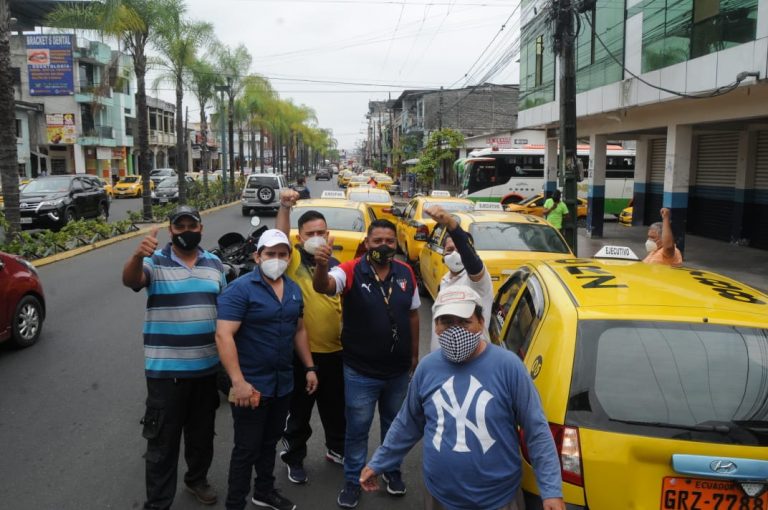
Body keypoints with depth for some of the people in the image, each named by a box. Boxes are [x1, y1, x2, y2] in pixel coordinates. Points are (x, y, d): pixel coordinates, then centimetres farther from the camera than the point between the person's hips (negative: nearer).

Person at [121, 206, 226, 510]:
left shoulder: (215, 264, 6)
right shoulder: (155, 262, -7)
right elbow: (130, 280, -28)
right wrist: (138, 255, -49)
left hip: (207, 367, 5)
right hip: (166, 369, -4)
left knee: (202, 432, 21)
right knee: (163, 440, 5)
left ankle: (197, 479, 43)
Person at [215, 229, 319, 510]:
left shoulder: (294, 289, 6)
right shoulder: (240, 289, -16)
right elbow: (223, 335, -22)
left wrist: (310, 367, 11)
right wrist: (238, 382, -28)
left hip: (283, 383, 7)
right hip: (251, 385, -6)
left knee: (270, 442, 22)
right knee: (247, 449, 4)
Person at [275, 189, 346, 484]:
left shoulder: (336, 266, 8)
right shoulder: (293, 261, -9)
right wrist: (285, 207, -43)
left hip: (334, 351, 5)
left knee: (336, 407, 20)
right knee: (299, 410, 10)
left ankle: (337, 448, 41)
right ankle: (294, 458, 29)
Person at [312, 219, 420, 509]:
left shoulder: (406, 274, -3)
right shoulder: (351, 271, -16)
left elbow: (413, 315, 7)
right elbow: (323, 287, -35)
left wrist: (415, 355, 10)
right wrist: (322, 266, -58)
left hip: (398, 370, 4)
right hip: (361, 372, -4)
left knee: (394, 424, 23)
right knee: (357, 430, 12)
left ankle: (392, 470, 45)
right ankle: (352, 481, 31)